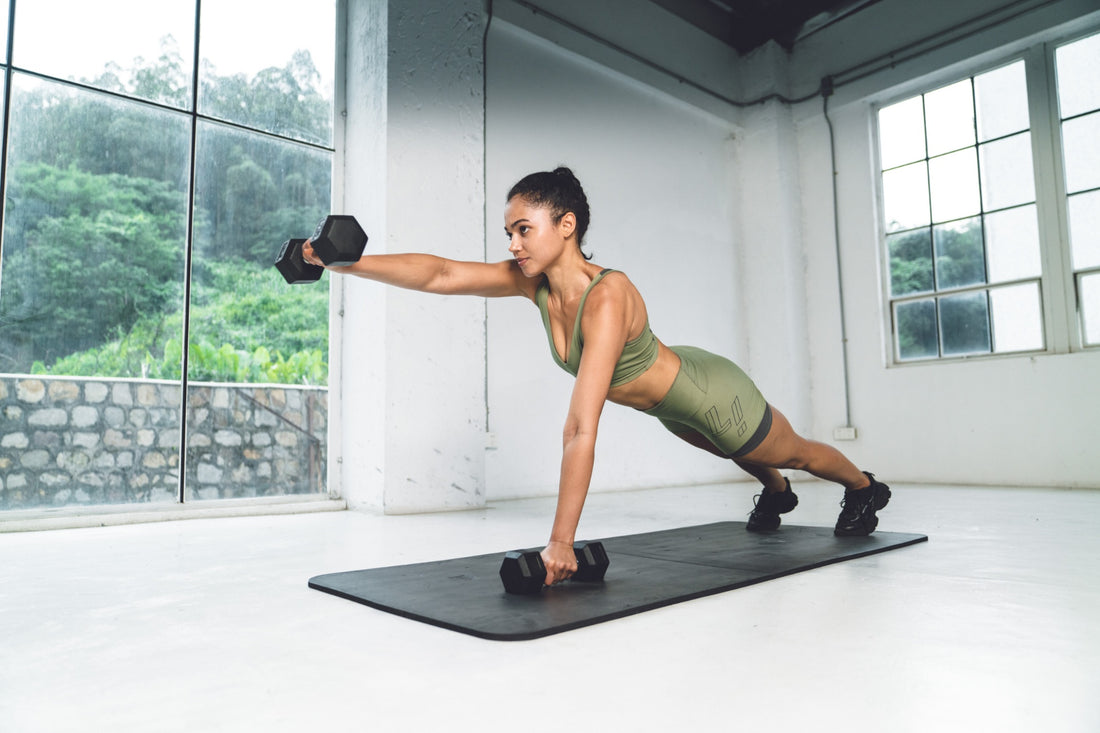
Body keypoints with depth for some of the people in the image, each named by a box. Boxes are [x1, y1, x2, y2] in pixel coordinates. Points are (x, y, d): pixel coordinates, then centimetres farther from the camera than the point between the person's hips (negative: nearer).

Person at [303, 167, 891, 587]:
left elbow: (581, 429, -47)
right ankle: (776, 492, 70)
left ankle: (865, 488, 55)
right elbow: (439, 274, -25)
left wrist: (560, 542, -46)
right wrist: (341, 262, -33)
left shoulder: (607, 298, -42)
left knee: (795, 453, 24)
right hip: (673, 400, 7)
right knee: (741, 458, 37)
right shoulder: (535, 282, -20)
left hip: (712, 393, -7)